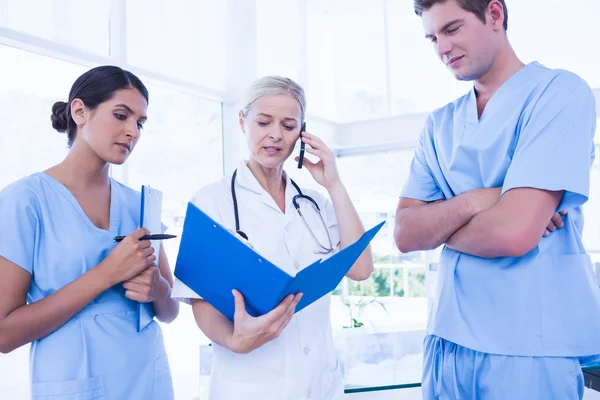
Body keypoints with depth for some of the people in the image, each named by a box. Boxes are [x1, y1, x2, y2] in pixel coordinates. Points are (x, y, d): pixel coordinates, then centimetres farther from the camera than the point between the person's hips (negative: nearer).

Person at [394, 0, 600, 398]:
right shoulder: (439, 124, 9)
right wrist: (472, 202, -17)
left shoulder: (560, 92, -10)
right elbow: (405, 234, 1)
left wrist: (438, 225, -4)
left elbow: (514, 231, -22)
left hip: (530, 346, -5)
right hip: (448, 339, 6)